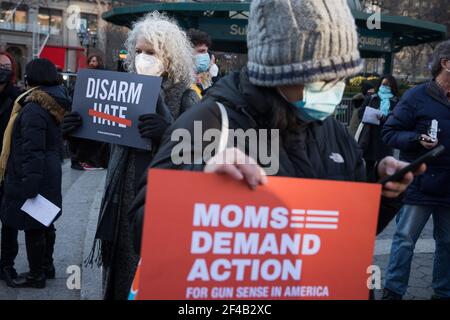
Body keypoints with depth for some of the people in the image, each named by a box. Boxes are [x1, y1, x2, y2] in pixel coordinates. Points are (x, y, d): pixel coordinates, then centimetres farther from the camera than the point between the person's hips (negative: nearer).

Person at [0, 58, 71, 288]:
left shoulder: (33, 109, -20)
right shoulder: (55, 104, 7)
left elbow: (32, 150, -25)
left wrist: (29, 183, -24)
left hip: (32, 176, -9)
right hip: (50, 175, 9)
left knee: (32, 225, 2)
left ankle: (36, 274, 12)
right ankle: (46, 265, 31)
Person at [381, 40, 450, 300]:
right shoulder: (417, 97, -7)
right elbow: (390, 133, -7)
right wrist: (417, 139, -20)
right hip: (420, 184, -5)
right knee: (405, 239, 2)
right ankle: (394, 291, 13)